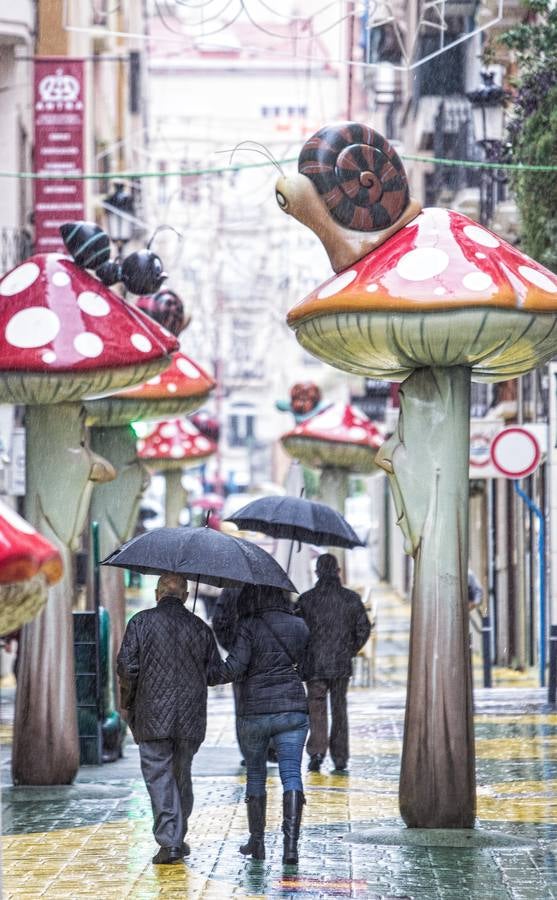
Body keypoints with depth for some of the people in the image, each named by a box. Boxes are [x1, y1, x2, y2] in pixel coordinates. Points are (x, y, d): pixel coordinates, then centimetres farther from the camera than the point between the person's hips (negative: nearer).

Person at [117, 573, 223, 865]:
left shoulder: (141, 622, -3)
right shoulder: (201, 628, 5)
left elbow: (127, 667, -8)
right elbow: (215, 673, 6)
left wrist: (127, 702, 6)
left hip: (153, 716, -3)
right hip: (191, 719, 3)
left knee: (158, 775, -1)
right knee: (182, 774, 16)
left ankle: (169, 841, -12)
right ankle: (177, 838, 23)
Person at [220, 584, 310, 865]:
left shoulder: (249, 626, -10)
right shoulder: (299, 626, 5)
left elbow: (234, 668, -17)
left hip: (254, 711, -2)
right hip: (293, 708, 2)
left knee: (255, 775, 14)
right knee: (291, 775, -4)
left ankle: (257, 841, 21)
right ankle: (291, 842, -18)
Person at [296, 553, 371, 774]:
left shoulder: (306, 599, -3)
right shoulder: (352, 598, 1)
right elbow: (363, 629, 2)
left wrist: (303, 657, 10)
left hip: (315, 664, -2)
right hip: (342, 664, 2)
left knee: (316, 707, 2)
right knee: (339, 709, 12)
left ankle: (317, 750, -18)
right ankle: (340, 758, 13)